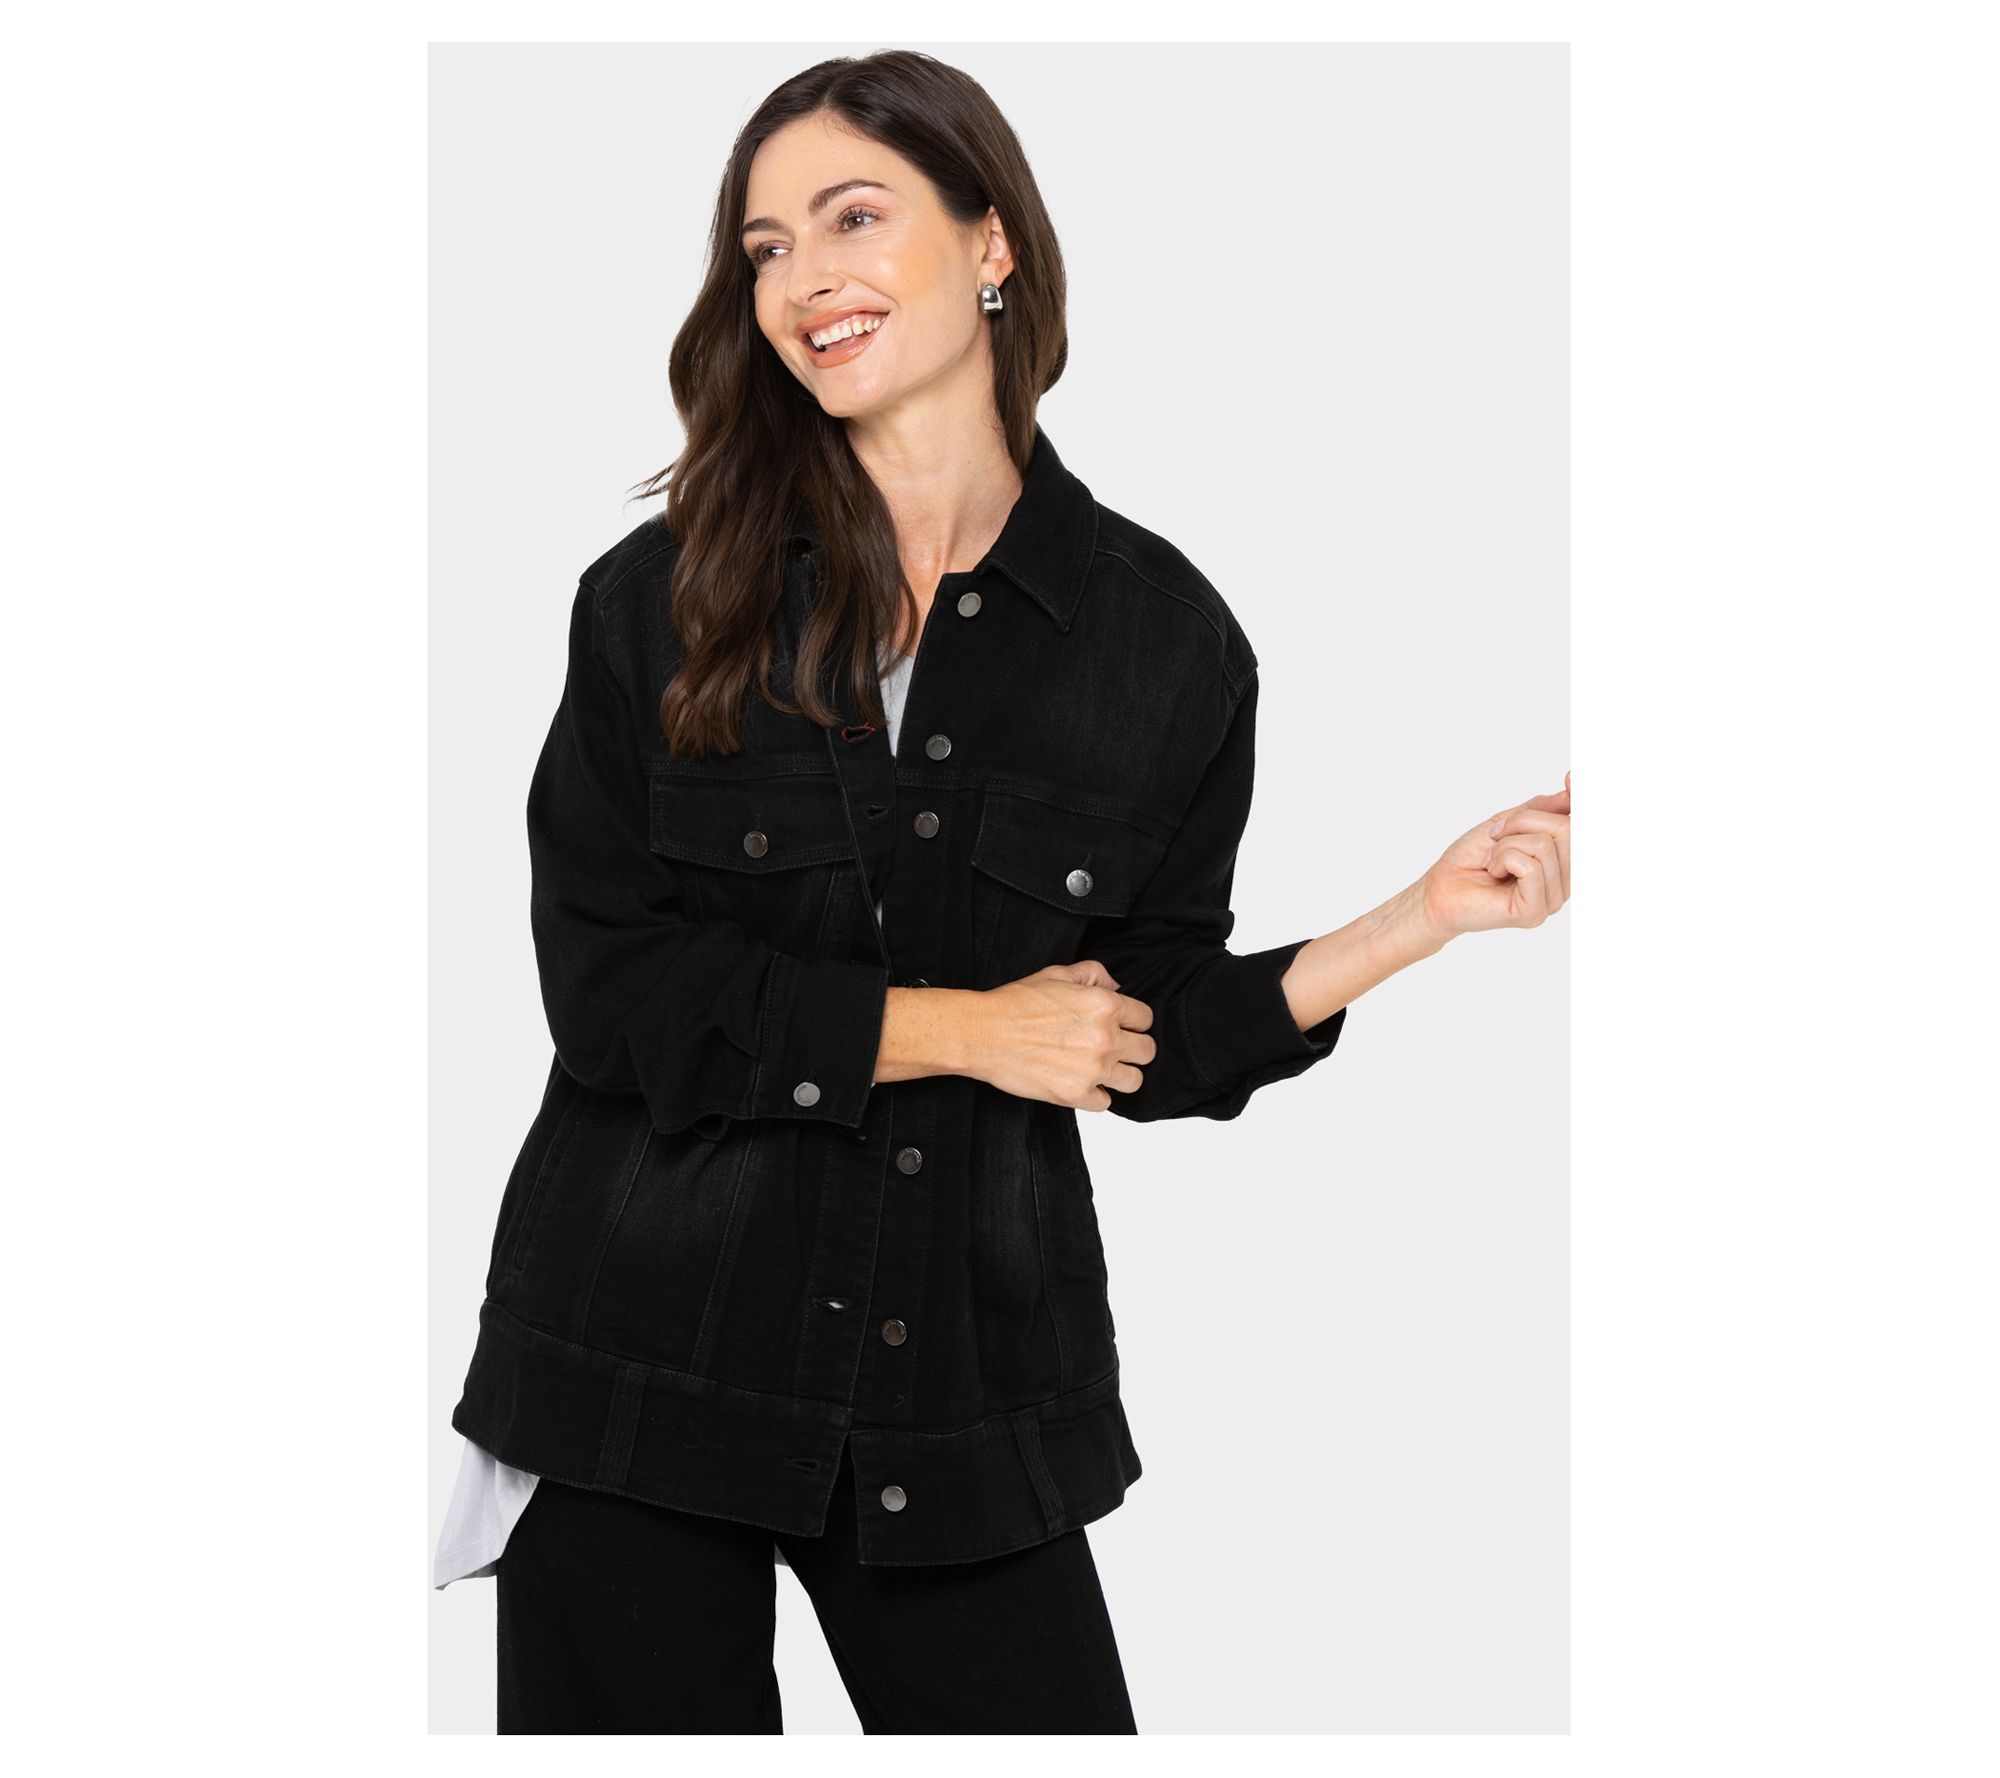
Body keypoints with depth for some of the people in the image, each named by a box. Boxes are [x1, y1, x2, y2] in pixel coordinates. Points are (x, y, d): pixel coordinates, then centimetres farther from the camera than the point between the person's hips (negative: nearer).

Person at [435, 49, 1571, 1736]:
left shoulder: (1164, 634, 0)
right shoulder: (662, 598, -2)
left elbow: (1151, 1033, 5)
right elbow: (610, 991, -8)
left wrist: (1426, 916, -6)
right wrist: (959, 1027, -11)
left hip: (970, 1381, 1)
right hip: (644, 1367, 0)